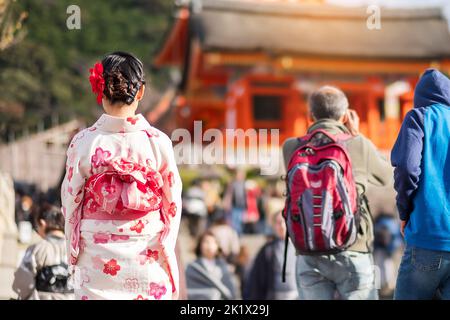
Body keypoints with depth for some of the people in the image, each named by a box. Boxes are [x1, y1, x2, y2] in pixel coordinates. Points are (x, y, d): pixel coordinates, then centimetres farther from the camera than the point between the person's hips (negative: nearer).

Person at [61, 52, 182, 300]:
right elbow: (173, 205, 1)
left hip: (98, 260, 0)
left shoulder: (84, 142, -7)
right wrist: (165, 252, 14)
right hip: (147, 260, 0)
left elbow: (71, 201, 0)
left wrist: (74, 252, 13)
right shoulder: (158, 142, -5)